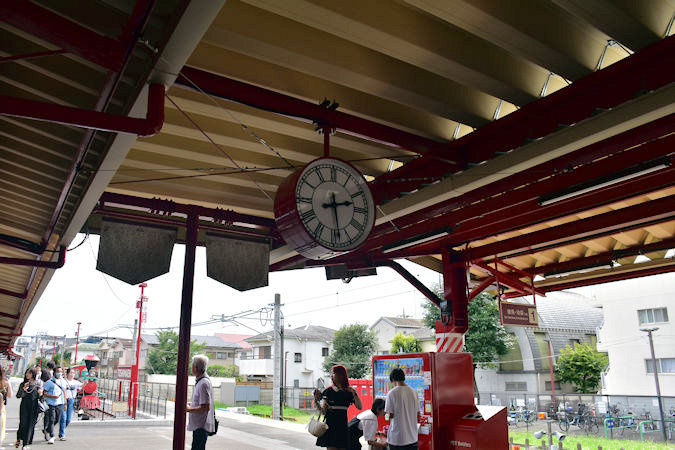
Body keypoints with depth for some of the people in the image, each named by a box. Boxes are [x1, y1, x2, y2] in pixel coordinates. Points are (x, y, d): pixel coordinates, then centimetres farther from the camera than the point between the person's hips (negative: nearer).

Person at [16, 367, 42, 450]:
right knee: (23, 423, -3)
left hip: (34, 407, 0)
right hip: (24, 407, 0)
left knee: (31, 425, -2)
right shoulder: (23, 384, 5)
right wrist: (24, 389, -16)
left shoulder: (38, 384, 6)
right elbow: (18, 396, 0)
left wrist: (40, 393, -9)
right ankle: (19, 438, 27)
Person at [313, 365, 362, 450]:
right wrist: (316, 400, -17)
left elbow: (360, 407, -3)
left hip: (342, 426, 2)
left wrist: (354, 393, -12)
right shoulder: (328, 391, 2)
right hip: (330, 426, -2)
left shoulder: (349, 391, 5)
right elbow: (323, 411, -2)